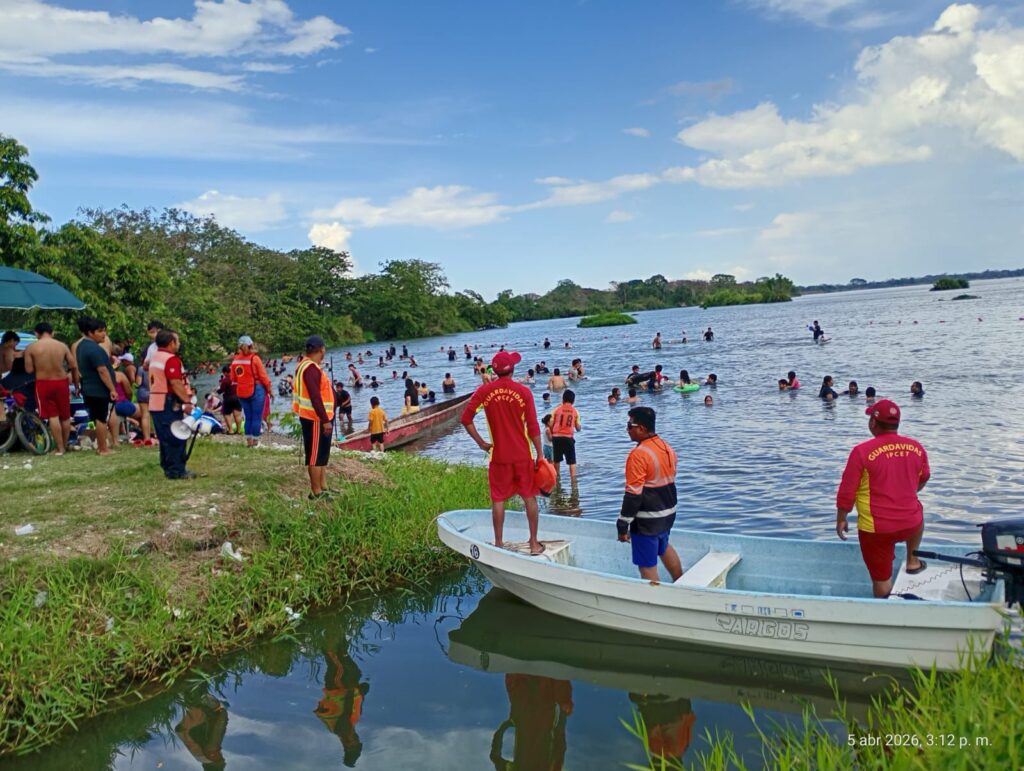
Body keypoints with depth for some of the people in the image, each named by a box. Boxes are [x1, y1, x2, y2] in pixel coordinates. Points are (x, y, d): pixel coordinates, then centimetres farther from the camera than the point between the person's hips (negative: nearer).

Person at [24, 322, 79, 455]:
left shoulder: (31, 348, -5)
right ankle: (64, 446, 23)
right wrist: (76, 384, 10)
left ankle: (60, 449, 2)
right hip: (61, 382, 2)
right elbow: (74, 366, 0)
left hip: (43, 384, -1)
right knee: (65, 416, 13)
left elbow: (29, 370, -5)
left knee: (53, 417, 1)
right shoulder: (62, 346, -1)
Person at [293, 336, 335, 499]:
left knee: (322, 454, 16)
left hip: (318, 418, 11)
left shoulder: (309, 366, 13)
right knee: (316, 455, -4)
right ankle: (316, 492, 2)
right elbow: (315, 397, -26)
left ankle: (323, 488, 24)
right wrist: (325, 420, -25)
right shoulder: (311, 369, -20)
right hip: (315, 419, -11)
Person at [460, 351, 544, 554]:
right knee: (529, 497, 10)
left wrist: (481, 443, 2)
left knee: (498, 499, 10)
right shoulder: (523, 392, -7)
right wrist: (540, 454, 1)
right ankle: (534, 543, 15)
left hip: (499, 455, 1)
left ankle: (498, 544, 16)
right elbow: (533, 426, -7)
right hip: (523, 455, -1)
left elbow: (466, 418, -7)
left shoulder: (484, 391, -4)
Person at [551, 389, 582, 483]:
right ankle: (573, 480, -5)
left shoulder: (557, 409, 4)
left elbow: (551, 424, 3)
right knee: (572, 461, 4)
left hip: (557, 437, 1)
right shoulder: (575, 411, 5)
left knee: (557, 459, 18)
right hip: (568, 438, -1)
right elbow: (578, 428, 7)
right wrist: (580, 425, 29)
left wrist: (551, 434, 20)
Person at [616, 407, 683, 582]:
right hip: (668, 513, 9)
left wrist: (623, 526, -15)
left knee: (647, 566, 3)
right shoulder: (668, 448, 4)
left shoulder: (639, 454, -22)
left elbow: (633, 494, -22)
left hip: (647, 521, -9)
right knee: (664, 547, 32)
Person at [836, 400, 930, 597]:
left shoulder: (862, 451, -17)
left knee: (881, 578, 11)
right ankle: (913, 562, 45)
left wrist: (841, 520, 2)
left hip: (875, 529, -4)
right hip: (911, 524, 5)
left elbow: (846, 492, -13)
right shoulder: (916, 447, -1)